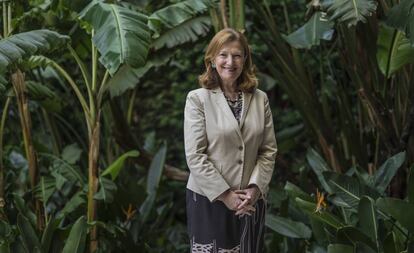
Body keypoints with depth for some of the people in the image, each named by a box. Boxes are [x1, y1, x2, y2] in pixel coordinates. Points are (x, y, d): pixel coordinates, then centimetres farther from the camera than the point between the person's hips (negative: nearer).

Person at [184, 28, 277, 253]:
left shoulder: (260, 99, 5)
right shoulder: (198, 99, -6)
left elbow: (268, 150, 4)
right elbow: (194, 156, -11)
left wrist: (254, 189, -9)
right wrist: (225, 194, -14)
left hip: (250, 202, 3)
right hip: (209, 200, -3)